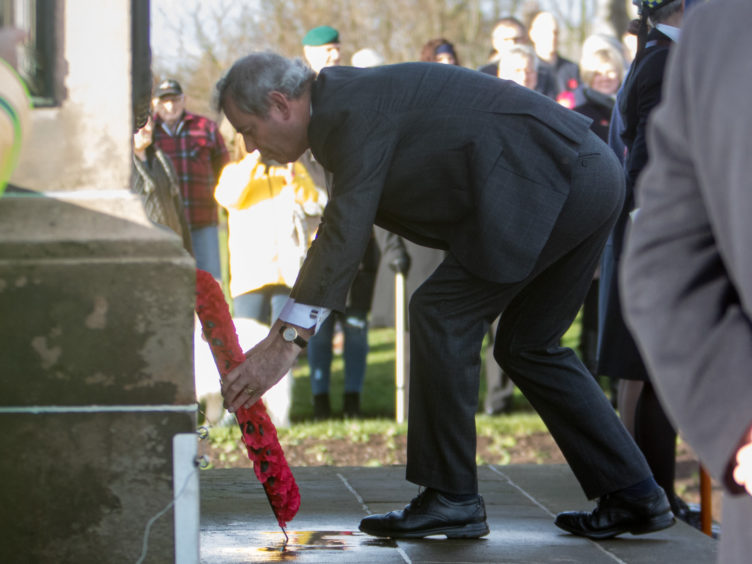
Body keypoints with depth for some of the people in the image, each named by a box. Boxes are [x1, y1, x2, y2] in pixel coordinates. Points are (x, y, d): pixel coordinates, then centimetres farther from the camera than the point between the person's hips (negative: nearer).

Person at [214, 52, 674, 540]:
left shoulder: (353, 110, -12)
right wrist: (286, 329, 17)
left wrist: (287, 341, -16)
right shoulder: (350, 99, 19)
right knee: (528, 344, 16)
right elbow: (343, 232, 22)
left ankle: (450, 499, -1)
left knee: (442, 313, -6)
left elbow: (345, 233, -16)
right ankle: (634, 496, 18)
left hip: (551, 183, -10)